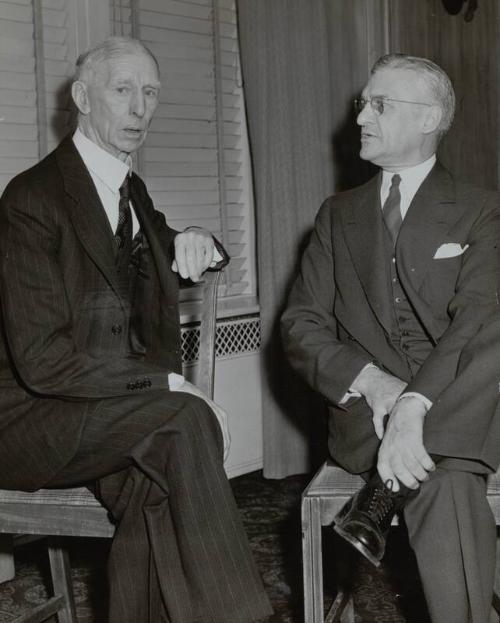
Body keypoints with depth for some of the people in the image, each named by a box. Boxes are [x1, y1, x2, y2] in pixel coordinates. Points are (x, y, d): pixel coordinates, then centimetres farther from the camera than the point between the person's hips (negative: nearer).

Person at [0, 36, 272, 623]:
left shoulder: (133, 191, 12)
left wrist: (191, 242, 7)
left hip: (115, 409, 7)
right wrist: (164, 382, -21)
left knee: (152, 486, -26)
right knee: (183, 420, -29)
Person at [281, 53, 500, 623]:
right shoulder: (338, 215, 16)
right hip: (366, 407, 0)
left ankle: (388, 491, -32)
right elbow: (301, 325, 8)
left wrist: (414, 404, -32)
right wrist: (369, 380, -15)